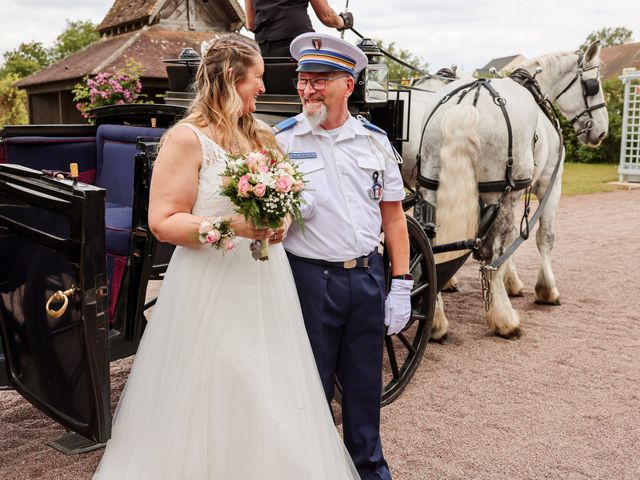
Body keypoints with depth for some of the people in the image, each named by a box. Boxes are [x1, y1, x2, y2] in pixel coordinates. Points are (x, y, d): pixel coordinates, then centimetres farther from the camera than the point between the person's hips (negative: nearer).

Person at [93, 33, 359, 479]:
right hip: (213, 289, -6)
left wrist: (280, 221, -1)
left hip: (268, 289, 6)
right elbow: (162, 221, -12)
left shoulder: (262, 136, 12)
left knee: (268, 404, 12)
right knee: (211, 411, 3)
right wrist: (231, 225, -22)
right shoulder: (188, 138, -8)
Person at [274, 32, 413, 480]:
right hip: (310, 278, -2)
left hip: (369, 277, 3)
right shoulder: (280, 141, -3)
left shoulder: (375, 141, 5)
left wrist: (401, 286, 3)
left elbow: (393, 216, 6)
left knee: (365, 383, 15)